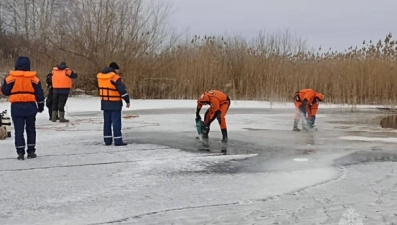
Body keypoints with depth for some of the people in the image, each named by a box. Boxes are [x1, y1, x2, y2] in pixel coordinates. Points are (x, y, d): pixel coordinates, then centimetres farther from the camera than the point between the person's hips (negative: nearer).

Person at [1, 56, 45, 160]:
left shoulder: (11, 78, -5)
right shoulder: (34, 78, -1)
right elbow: (39, 94, 2)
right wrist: (41, 106, 13)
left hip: (16, 107, -1)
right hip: (30, 106, 1)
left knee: (19, 130, 3)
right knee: (31, 129, 13)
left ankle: (20, 152, -2)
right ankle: (31, 151, 14)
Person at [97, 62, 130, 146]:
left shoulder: (100, 76, 7)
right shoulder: (115, 77, -15)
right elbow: (122, 90, -16)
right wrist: (127, 101, -7)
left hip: (104, 103, 7)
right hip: (115, 103, -7)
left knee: (107, 121, 12)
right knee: (116, 122, -4)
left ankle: (107, 140, 14)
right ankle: (118, 141, -4)